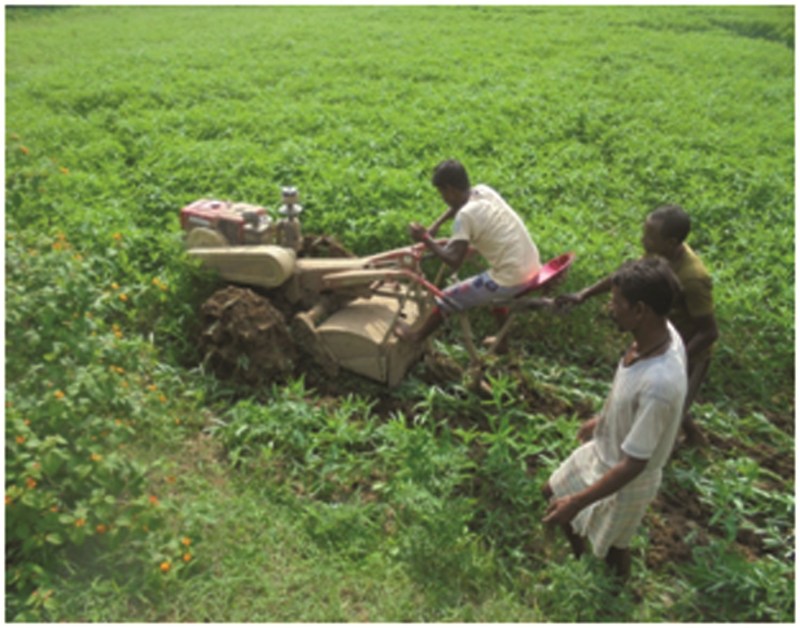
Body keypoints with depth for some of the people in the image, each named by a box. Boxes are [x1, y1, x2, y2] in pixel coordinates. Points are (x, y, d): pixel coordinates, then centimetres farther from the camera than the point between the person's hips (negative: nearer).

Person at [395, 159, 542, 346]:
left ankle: (416, 334, 29)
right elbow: (460, 203, 28)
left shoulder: (465, 215, -18)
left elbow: (454, 260, -22)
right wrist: (436, 225, 20)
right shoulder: (484, 190, 6)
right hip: (532, 267, 8)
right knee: (495, 286, 39)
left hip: (511, 279, -8)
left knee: (449, 298, 8)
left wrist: (425, 238, -13)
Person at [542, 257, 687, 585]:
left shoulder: (660, 383, -42)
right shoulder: (657, 333, -16)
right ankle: (574, 547, 56)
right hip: (602, 449, 8)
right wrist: (600, 419, 19)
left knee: (611, 545, 21)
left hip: (624, 481, -8)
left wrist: (578, 502, -26)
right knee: (554, 493, 28)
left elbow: (633, 464, -32)